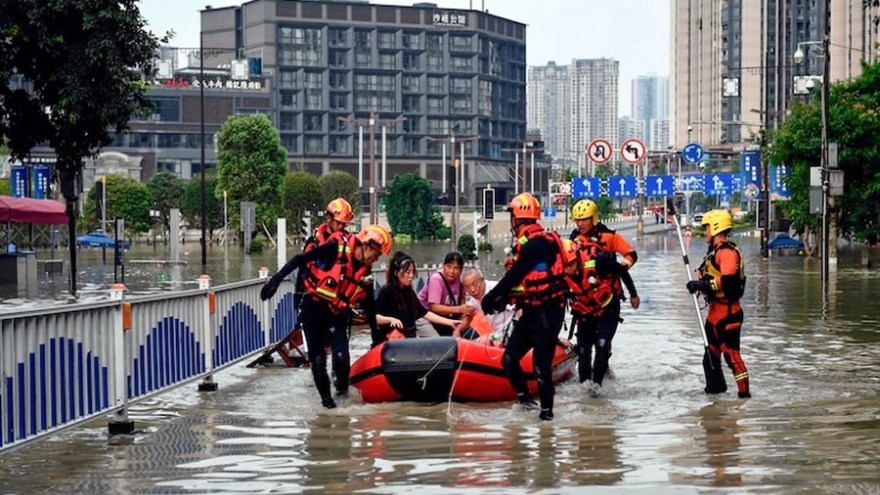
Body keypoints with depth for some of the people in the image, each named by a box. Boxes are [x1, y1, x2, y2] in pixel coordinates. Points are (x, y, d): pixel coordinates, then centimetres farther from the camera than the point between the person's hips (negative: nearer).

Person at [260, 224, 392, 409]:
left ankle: (342, 385, 12)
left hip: (336, 315, 3)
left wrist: (375, 332, 14)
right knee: (317, 357, -2)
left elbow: (369, 305, 12)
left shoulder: (365, 272, 0)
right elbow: (300, 260, -15)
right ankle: (325, 396, 17)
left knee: (341, 355, -16)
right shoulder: (336, 248, -17)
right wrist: (276, 279, -20)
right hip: (313, 308, -3)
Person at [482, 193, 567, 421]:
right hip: (532, 312, 10)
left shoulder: (535, 243, -18)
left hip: (546, 313, -10)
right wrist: (502, 299, 5)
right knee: (509, 359, 7)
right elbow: (518, 277, 14)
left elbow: (515, 275, -19)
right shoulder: (529, 242, 13)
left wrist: (491, 297, -12)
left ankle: (546, 411, 4)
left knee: (541, 365, -4)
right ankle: (526, 400, 17)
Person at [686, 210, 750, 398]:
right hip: (715, 309, 11)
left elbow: (727, 280, -29)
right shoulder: (715, 250, 15)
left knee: (730, 352, -9)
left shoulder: (728, 252, -18)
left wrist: (703, 285, -26)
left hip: (727, 311, -11)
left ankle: (744, 390, -5)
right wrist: (700, 285, 2)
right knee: (711, 350, 19)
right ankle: (715, 385, 32)